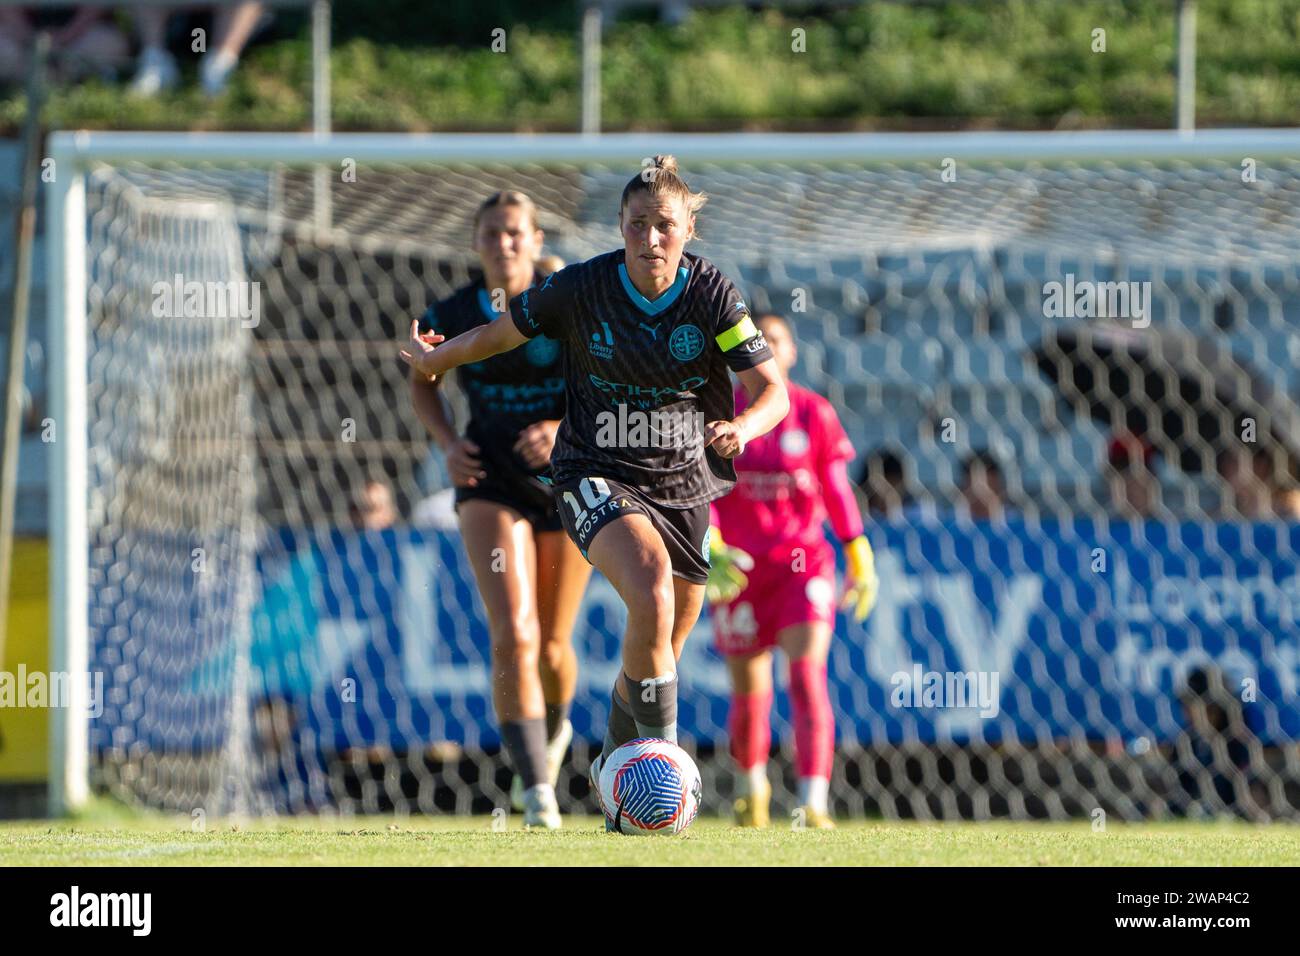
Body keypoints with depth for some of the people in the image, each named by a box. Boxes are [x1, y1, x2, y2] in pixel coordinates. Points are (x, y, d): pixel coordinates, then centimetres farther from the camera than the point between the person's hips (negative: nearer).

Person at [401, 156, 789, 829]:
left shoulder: (712, 294, -10)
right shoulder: (580, 288, -12)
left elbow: (772, 390, -10)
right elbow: (500, 333, 7)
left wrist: (743, 427, -31)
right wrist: (435, 360, 20)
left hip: (686, 483, 3)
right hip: (598, 476, -3)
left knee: (665, 645, 9)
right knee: (651, 600, -30)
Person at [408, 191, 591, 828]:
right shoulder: (451, 316, -2)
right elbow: (422, 382, 16)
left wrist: (567, 428, -24)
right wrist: (447, 443, -2)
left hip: (568, 482, 0)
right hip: (491, 483, 0)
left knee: (551, 647, 8)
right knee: (514, 637, -19)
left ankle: (554, 729, 44)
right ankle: (538, 794, -21)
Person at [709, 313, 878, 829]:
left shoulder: (815, 413, 3)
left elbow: (837, 489, 6)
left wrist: (859, 558, 1)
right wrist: (709, 547, -19)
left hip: (804, 562, -1)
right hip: (739, 568, 1)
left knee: (808, 675, -19)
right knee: (750, 694, 6)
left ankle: (814, 806, -25)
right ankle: (751, 787, 36)